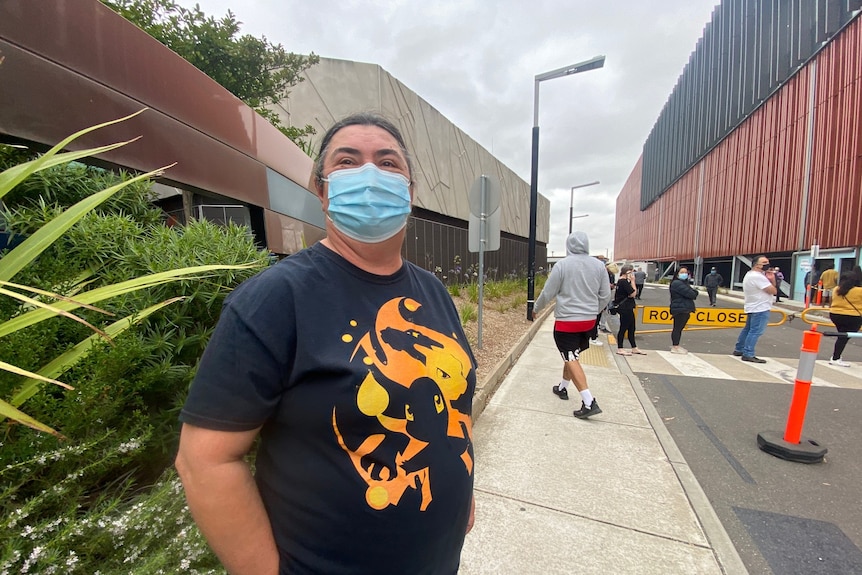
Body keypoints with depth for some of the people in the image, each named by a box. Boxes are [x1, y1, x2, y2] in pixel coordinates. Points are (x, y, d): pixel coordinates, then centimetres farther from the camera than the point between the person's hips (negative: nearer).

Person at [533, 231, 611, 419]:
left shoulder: (562, 265, -13)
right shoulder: (599, 265, 1)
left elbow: (547, 293, -8)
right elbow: (605, 296, 6)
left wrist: (536, 309, 10)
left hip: (566, 321, -6)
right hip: (589, 320, 6)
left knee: (571, 360, 0)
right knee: (572, 356, 20)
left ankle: (589, 402, -5)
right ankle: (562, 388, 36)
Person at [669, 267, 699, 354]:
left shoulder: (684, 283, 22)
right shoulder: (677, 283, -12)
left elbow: (694, 292, 15)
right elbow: (689, 294, -18)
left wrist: (694, 292, -7)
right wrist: (694, 293, 2)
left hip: (685, 309, 10)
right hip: (679, 309, -10)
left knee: (680, 328, 13)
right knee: (677, 328, -6)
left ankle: (676, 345, 20)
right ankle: (675, 347, -2)